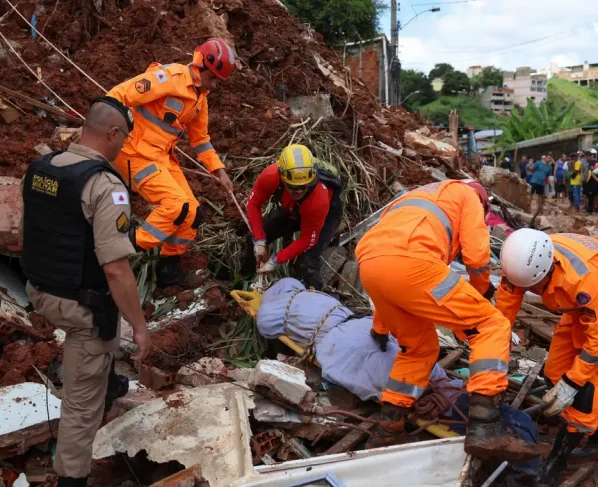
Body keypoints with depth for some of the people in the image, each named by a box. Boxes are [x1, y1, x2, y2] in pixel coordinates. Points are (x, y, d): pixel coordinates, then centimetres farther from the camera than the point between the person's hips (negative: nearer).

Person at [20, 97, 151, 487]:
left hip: (40, 291, 9)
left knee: (107, 335, 38)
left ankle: (108, 382, 63)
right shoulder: (105, 186, -25)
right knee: (83, 400, 7)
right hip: (82, 305, -9)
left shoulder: (40, 168, 0)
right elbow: (115, 269, -29)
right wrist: (140, 326, -20)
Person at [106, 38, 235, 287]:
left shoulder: (200, 97, 10)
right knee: (176, 206, -20)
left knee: (191, 211, 5)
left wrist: (219, 170, 13)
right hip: (138, 154, -9)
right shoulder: (168, 77, -18)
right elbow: (118, 96, -21)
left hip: (164, 156, 9)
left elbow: (200, 138, 21)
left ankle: (168, 268, 20)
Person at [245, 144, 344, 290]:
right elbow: (254, 204, -17)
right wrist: (259, 241, -23)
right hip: (292, 209, 4)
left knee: (306, 263, -20)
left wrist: (276, 260, -29)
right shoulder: (270, 176, -37)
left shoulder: (319, 201, -44)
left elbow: (307, 240, -29)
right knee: (254, 239, 0)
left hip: (326, 214, -4)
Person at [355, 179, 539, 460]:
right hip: (408, 261, -7)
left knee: (419, 346, 27)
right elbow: (476, 255, 9)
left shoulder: (417, 199, 44)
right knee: (492, 326, 4)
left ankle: (386, 429, 25)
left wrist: (380, 328, 54)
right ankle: (484, 428, -10)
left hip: (368, 266, 8)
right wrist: (481, 290, 33)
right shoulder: (467, 194, 25)